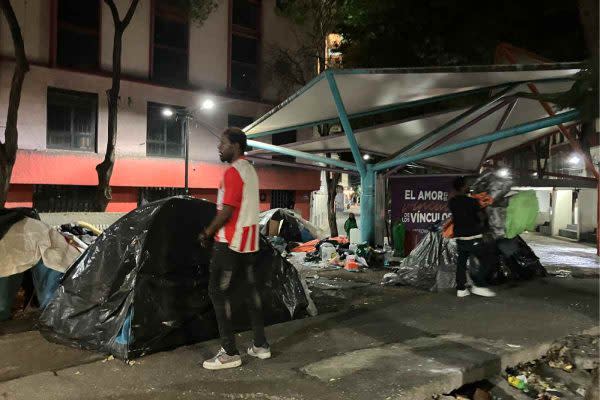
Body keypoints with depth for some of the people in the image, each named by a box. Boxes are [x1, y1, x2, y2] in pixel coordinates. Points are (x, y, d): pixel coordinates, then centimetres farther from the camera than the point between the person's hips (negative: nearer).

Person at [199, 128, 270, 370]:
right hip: (249, 241, 10)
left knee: (218, 293, -3)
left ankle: (229, 353, -1)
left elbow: (227, 211, -20)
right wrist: (215, 231, 18)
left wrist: (207, 233, -7)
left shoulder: (233, 172, -15)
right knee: (249, 289, 13)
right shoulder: (249, 170, 14)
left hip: (231, 241, -9)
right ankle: (261, 345, 20)